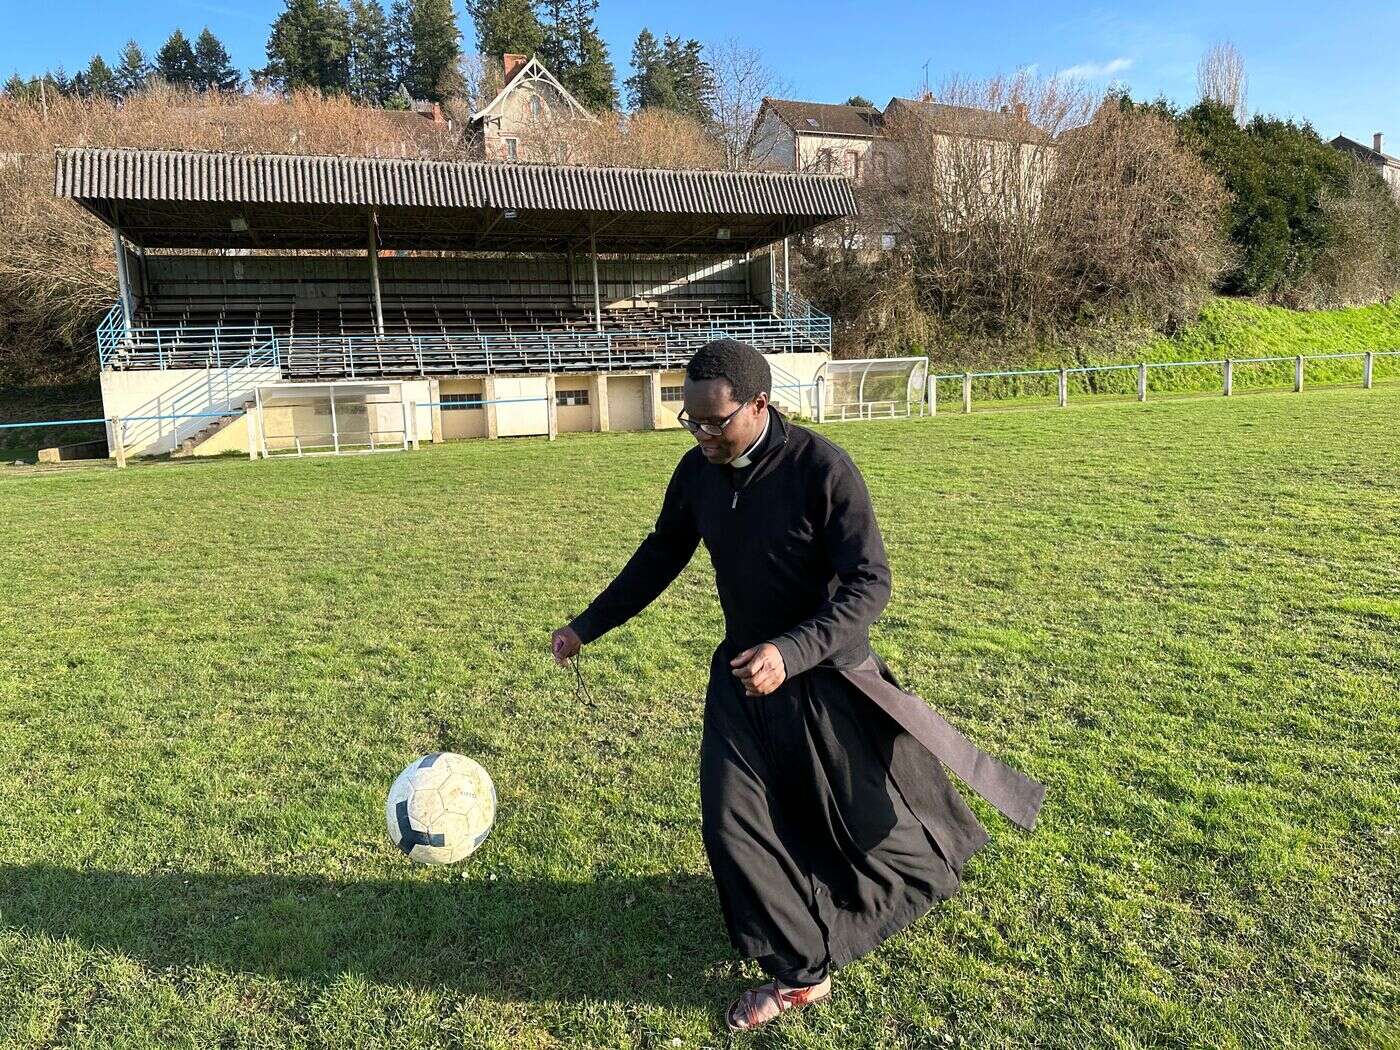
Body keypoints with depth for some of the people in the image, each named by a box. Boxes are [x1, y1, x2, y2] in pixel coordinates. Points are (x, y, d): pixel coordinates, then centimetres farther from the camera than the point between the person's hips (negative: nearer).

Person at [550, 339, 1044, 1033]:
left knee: (869, 824, 13)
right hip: (741, 673, 5)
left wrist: (791, 654, -38)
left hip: (825, 677, -5)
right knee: (730, 824, 0)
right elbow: (661, 556, 10)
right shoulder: (696, 472, -5)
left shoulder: (821, 469, -23)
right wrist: (588, 625, 12)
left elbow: (869, 584, -23)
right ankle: (799, 974, 19)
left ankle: (930, 865, 49)